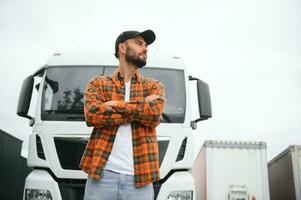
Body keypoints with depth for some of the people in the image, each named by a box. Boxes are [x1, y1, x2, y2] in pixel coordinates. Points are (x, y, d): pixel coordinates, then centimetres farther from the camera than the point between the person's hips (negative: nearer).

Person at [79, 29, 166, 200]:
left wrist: (115, 104, -3)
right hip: (102, 174, -1)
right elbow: (92, 114, -9)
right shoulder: (98, 83, 10)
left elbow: (154, 115, -7)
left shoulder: (154, 86, 13)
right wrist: (140, 111, -7)